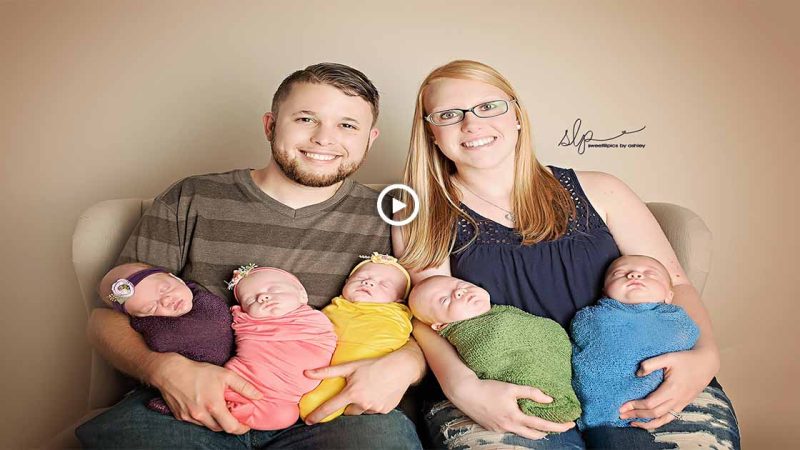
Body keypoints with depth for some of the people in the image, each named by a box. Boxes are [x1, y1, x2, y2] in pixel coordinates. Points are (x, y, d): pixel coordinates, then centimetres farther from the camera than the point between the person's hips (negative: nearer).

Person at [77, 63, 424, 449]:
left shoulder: (389, 220, 6)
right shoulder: (192, 201, 6)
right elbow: (108, 315, 7)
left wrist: (404, 364, -16)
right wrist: (167, 369, -15)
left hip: (322, 413, 1)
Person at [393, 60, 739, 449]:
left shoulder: (597, 193, 11)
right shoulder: (420, 220, 8)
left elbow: (675, 285, 9)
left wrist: (702, 355, -11)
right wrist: (463, 387, -22)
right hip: (503, 397, -2)